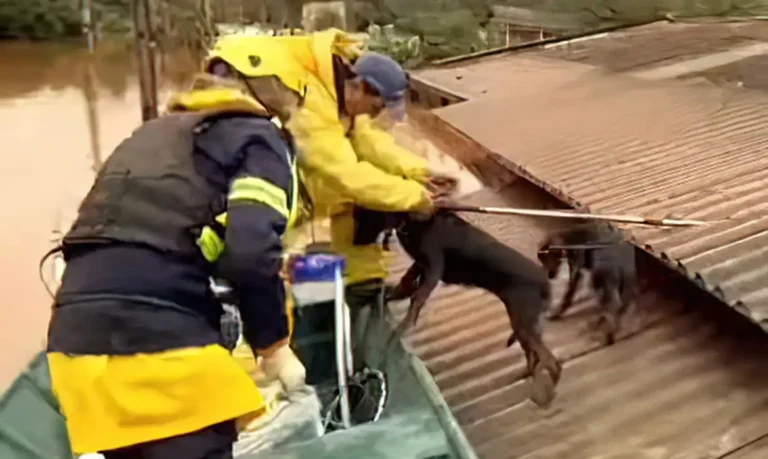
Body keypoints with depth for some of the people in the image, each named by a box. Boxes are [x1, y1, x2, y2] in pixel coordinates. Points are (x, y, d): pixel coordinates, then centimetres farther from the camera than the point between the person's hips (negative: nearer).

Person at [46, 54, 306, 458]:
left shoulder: (151, 136, 29)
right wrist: (273, 345, 2)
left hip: (77, 334, 8)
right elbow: (250, 253, -10)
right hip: (160, 336, -8)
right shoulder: (258, 139, 6)